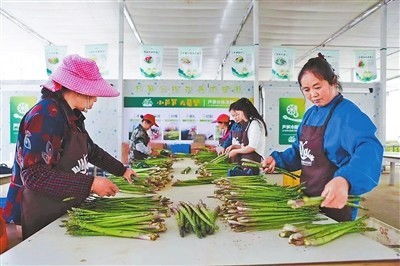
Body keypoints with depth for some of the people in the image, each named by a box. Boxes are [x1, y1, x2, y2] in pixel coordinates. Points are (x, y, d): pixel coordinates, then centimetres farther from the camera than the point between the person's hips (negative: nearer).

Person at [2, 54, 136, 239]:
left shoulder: (73, 115, 7)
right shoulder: (45, 114, -22)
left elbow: (91, 151, 20)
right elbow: (34, 175, -27)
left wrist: (122, 170, 18)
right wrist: (91, 184, -27)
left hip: (67, 209, 9)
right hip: (42, 217, -9)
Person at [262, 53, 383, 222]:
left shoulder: (347, 113, -19)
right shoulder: (310, 114, 6)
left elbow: (368, 149, -36)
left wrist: (345, 180, -54)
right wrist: (277, 159, -2)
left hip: (333, 203, -8)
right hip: (308, 196, 8)